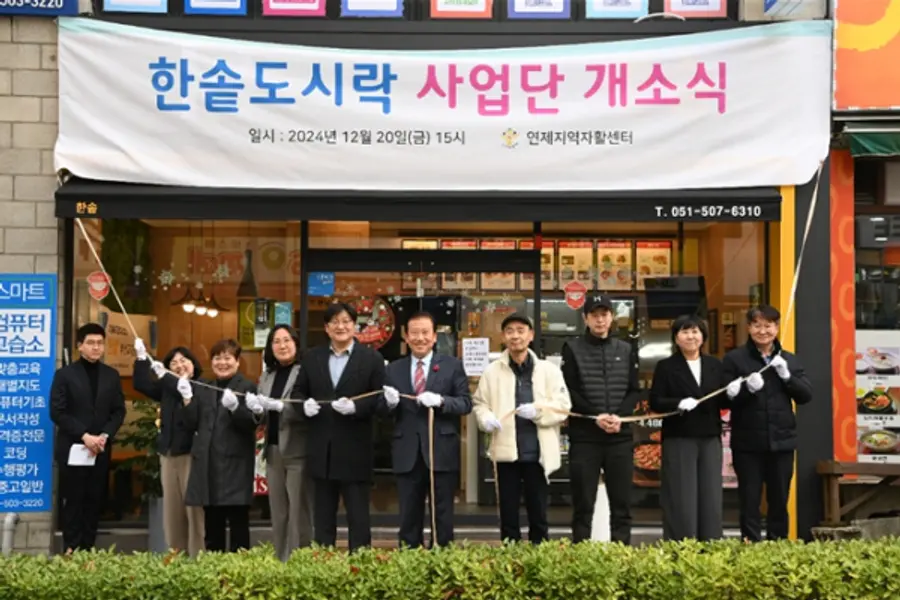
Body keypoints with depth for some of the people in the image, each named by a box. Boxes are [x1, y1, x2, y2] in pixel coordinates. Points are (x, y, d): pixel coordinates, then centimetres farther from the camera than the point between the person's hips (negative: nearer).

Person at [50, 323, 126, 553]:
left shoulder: (112, 375, 10)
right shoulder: (64, 374, 0)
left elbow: (119, 411, 8)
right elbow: (57, 412, -7)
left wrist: (105, 435, -9)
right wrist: (84, 436, -15)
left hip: (101, 448, 3)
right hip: (72, 447, -3)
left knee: (94, 500, 4)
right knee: (73, 501, -1)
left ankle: (88, 548, 10)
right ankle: (71, 549, 4)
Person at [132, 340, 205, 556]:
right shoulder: (167, 387, 16)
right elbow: (141, 384, 10)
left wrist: (163, 375, -19)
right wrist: (142, 358, 1)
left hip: (192, 454, -7)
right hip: (168, 454, 7)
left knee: (194, 509, -6)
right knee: (172, 510, 9)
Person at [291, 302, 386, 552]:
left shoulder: (372, 358, 0)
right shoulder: (311, 357, 11)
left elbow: (380, 398, -5)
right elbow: (298, 391, 14)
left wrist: (355, 406, -21)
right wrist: (305, 404, -8)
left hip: (354, 450, -4)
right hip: (321, 449, 4)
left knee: (358, 514, 3)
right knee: (322, 514, 11)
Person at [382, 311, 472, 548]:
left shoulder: (452, 365, 3)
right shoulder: (394, 369, 9)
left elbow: (466, 403, -3)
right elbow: (385, 412, 8)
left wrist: (440, 401, -20)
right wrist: (389, 402, -15)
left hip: (442, 452, -2)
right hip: (408, 454, 2)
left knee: (443, 517, 7)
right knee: (409, 517, 9)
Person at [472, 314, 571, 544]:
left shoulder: (549, 369, 3)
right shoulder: (492, 371, 5)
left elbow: (563, 406, -1)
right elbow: (479, 402, 9)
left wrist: (538, 410, -18)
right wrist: (486, 417, -13)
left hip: (538, 452, 0)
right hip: (506, 451, 1)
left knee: (538, 511, 9)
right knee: (508, 511, 7)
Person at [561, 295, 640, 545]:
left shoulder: (625, 350, 12)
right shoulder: (572, 349, 3)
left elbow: (634, 391, 8)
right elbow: (569, 392, -4)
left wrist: (619, 416, -10)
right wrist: (596, 417, -14)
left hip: (620, 436, 3)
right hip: (584, 436, -3)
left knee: (621, 503, 5)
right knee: (583, 503, 0)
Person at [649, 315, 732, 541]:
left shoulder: (714, 365, 11)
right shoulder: (666, 366, -1)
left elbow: (722, 402, 11)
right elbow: (655, 403, -6)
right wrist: (679, 403, -22)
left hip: (710, 439, 4)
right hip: (679, 440, -4)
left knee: (711, 500, 7)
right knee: (682, 501, -2)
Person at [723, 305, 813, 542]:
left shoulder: (789, 360, 9)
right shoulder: (734, 359, -2)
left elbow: (806, 395, 4)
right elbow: (726, 398, -7)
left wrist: (786, 375, -10)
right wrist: (749, 388, -24)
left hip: (781, 441, 3)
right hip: (748, 443, -3)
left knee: (779, 500, 11)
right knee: (750, 501, 3)